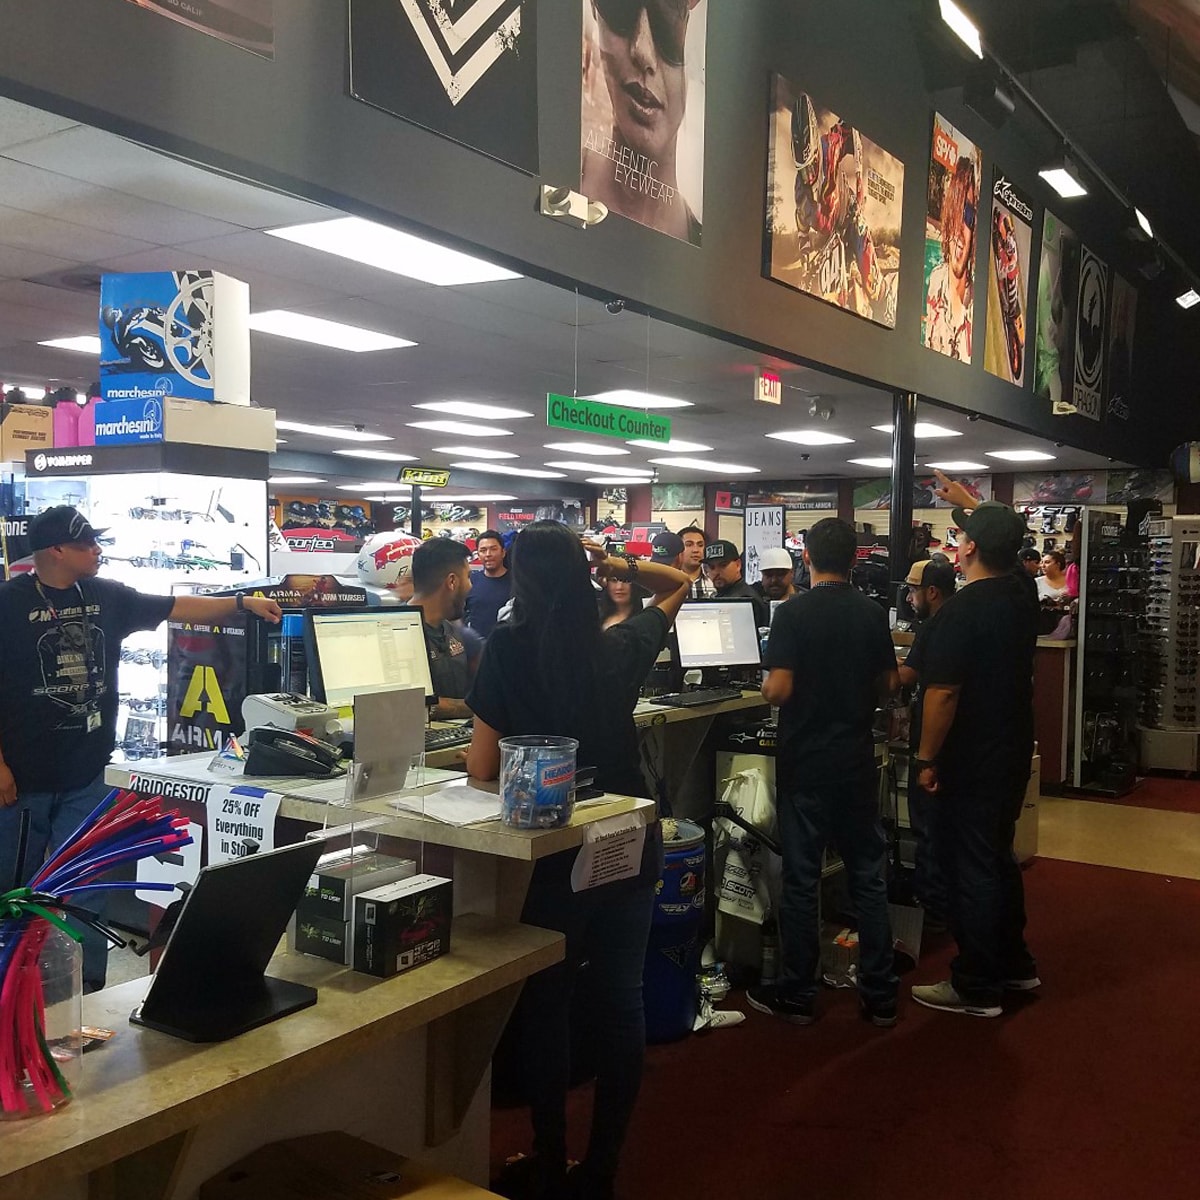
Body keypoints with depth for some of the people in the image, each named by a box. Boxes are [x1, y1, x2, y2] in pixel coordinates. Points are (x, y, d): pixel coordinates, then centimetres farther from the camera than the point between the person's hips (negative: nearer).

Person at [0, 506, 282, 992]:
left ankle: (88, 992, 14)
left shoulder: (106, 597, 5)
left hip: (86, 777, 4)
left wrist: (242, 601, 0)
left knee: (84, 889, 6)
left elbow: (175, 607, 10)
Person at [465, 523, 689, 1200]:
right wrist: (614, 564, 7)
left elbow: (482, 770, -11)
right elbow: (679, 585, 17)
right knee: (621, 1001, 12)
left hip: (553, 851, -3)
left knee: (548, 1005, 13)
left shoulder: (507, 649, -13)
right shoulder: (623, 647, -2)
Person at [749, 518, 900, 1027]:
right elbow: (887, 685, 6)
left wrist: (766, 687, 4)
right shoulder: (872, 613, 0)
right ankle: (880, 994, 19)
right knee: (868, 875, 12)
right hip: (857, 760, 4)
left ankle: (797, 995, 16)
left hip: (805, 761, -4)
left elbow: (778, 691, -18)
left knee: (801, 879, 5)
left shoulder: (793, 612, -12)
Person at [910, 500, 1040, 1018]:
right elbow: (1003, 544, 25)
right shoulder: (1022, 592, 3)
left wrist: (926, 758, -14)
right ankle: (1015, 965, 33)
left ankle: (977, 988, 10)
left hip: (970, 761, -9)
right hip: (1014, 751, 9)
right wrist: (968, 504, 35)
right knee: (998, 857, 21)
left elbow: (942, 693, -23)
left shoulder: (960, 610, -22)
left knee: (969, 867, 1)